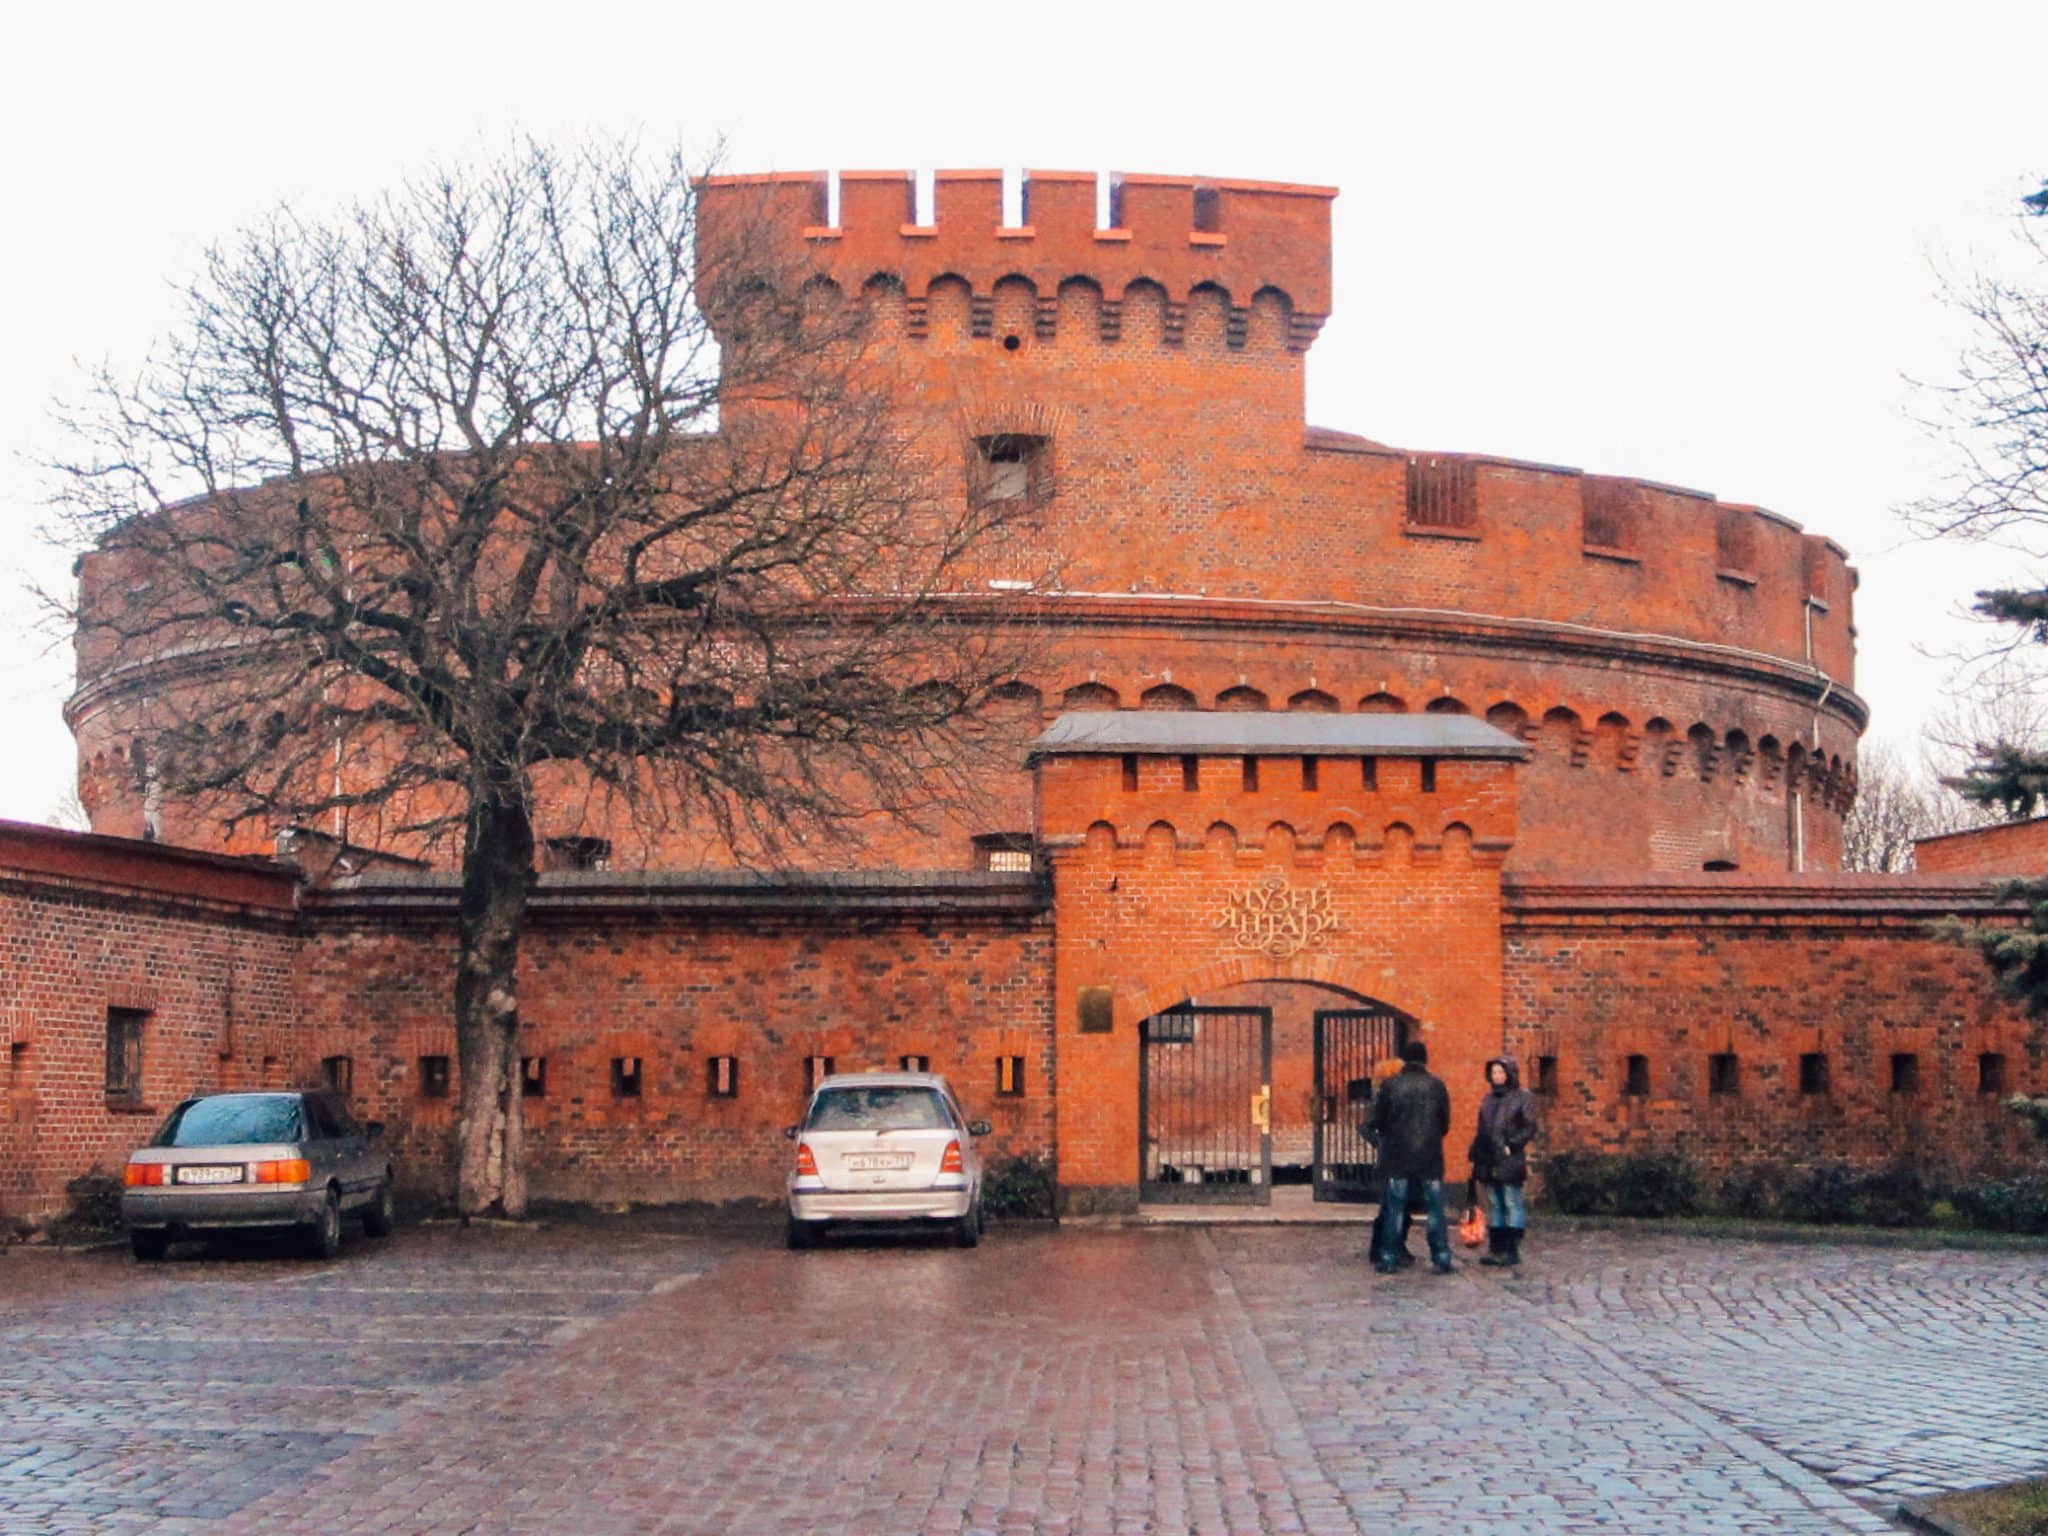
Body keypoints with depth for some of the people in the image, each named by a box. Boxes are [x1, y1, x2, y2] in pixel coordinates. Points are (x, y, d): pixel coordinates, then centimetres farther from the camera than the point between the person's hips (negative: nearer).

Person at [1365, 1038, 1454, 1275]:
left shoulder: (1391, 1085, -3)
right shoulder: (1436, 1085, -2)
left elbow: (1377, 1121, 0)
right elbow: (1446, 1122, 2)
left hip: (1397, 1157, 0)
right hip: (1430, 1157, 0)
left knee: (1394, 1209, 5)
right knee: (1434, 1209, 7)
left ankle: (1387, 1259, 4)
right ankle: (1441, 1259, 5)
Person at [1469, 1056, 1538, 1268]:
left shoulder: (1523, 1097, -3)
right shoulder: (1489, 1098, 16)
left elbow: (1529, 1129, -8)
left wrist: (1511, 1146, -16)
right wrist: (1476, 1153, 12)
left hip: (1510, 1161, -7)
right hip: (1489, 1161, 7)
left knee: (1512, 1204, -3)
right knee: (1494, 1205, 10)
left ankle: (1512, 1251, -1)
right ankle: (1496, 1250, 14)